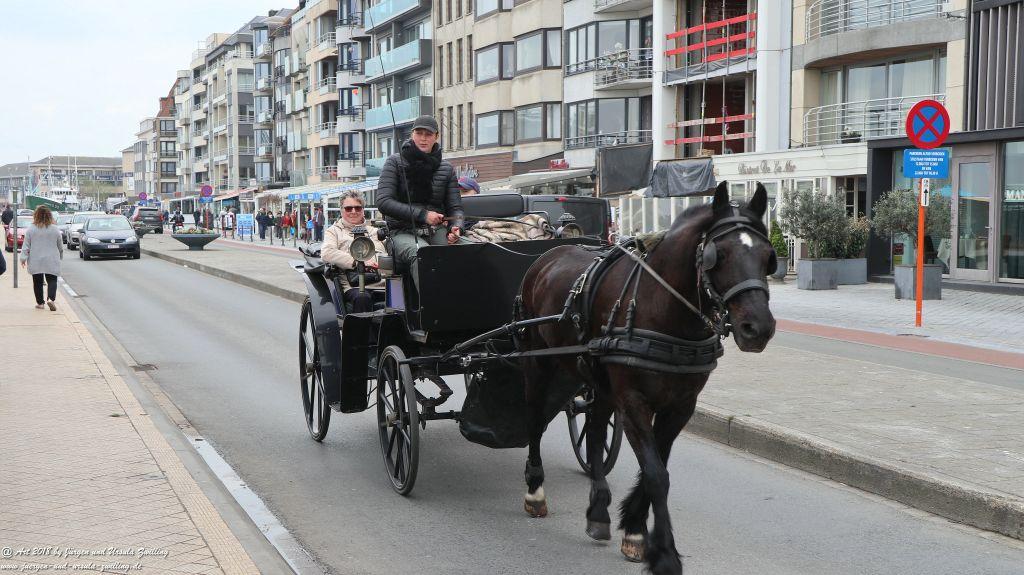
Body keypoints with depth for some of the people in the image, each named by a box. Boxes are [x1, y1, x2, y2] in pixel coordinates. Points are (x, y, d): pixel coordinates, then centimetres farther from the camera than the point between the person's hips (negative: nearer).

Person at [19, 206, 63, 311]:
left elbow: (26, 246, -4)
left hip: (35, 262, 0)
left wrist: (23, 258, 0)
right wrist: (60, 256, 21)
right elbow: (60, 246, 7)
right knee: (52, 280, 3)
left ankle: (40, 302, 13)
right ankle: (51, 298, -19)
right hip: (51, 262, 0)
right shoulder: (55, 229, -2)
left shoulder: (31, 229, -4)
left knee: (37, 282, 10)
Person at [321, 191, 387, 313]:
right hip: (352, 286, -3)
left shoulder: (372, 230, 30)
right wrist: (356, 261, -10)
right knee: (362, 297, -39)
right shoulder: (334, 231, 21)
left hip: (380, 283, 3)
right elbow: (327, 253, 0)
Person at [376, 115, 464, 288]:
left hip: (437, 230, 3)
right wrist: (422, 215, -13)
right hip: (404, 232, -3)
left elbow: (455, 207, 14)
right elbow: (383, 202, -5)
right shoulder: (395, 162, 6)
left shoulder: (446, 168, 15)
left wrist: (456, 227, -11)